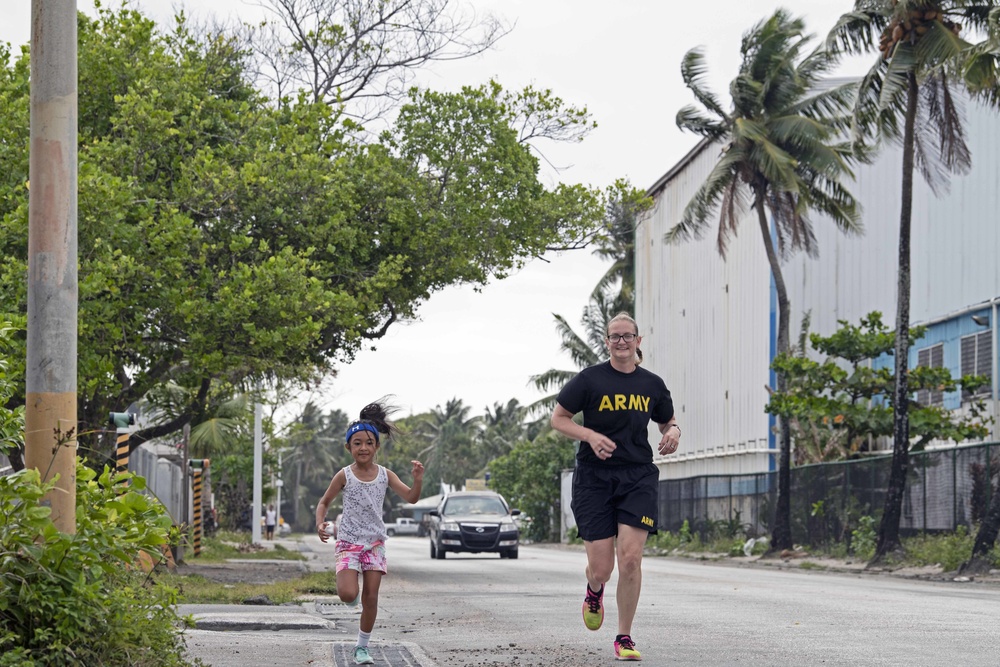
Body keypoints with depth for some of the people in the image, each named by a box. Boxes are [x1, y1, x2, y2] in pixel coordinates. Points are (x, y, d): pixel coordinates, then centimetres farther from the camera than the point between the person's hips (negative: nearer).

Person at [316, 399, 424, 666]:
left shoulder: (385, 475, -1)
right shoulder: (344, 475, -6)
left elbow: (411, 498, -6)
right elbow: (324, 502, 4)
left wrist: (418, 481, -26)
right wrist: (320, 524, -14)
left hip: (375, 542, 2)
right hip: (348, 542, -2)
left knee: (371, 598, 1)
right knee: (348, 594, -19)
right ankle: (345, 582, 19)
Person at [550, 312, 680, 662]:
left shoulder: (652, 384, 8)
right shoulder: (590, 379, -2)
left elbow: (668, 422, 22)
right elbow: (558, 418, 2)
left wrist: (673, 432, -2)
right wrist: (590, 435, -15)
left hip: (638, 477, 2)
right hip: (594, 477, -2)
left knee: (631, 558, -12)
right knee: (601, 568, -3)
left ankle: (624, 638, 3)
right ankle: (595, 592, 37)